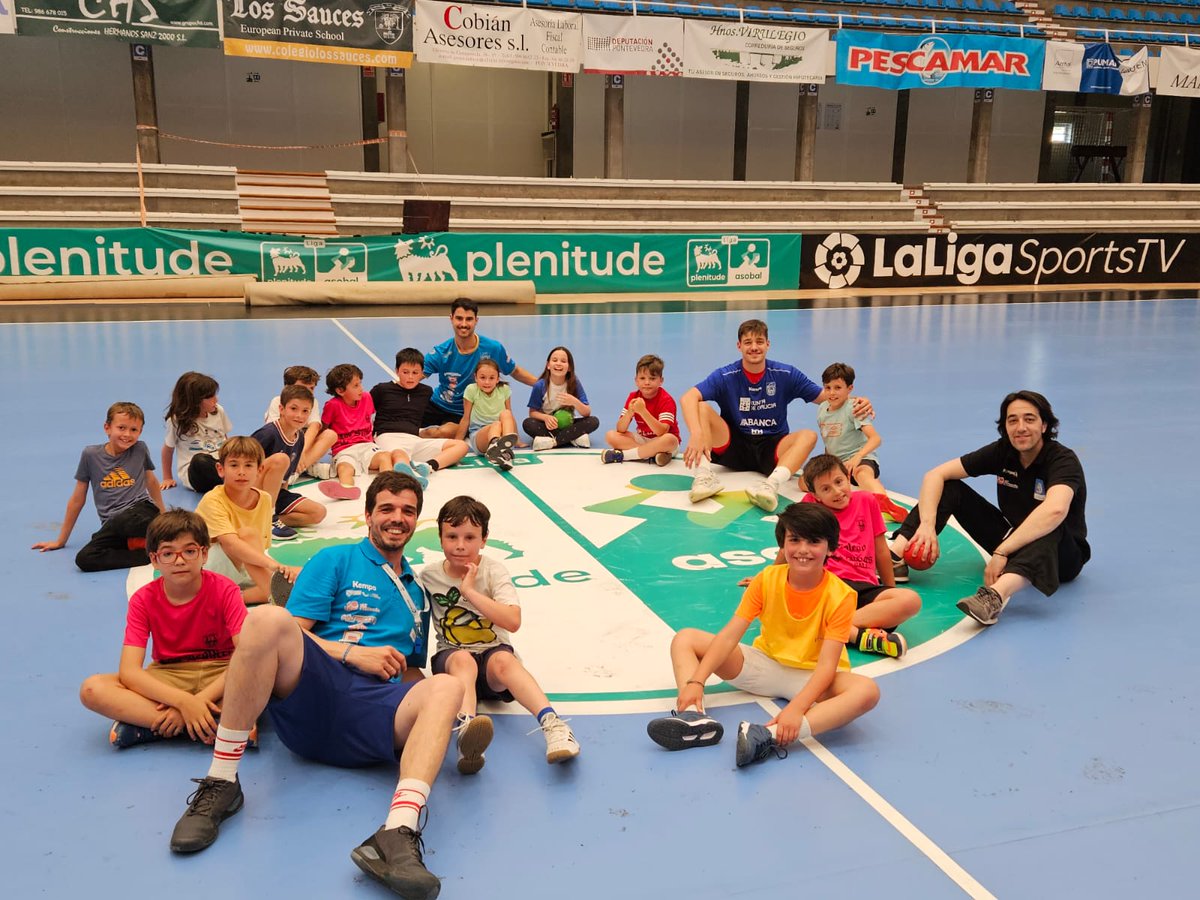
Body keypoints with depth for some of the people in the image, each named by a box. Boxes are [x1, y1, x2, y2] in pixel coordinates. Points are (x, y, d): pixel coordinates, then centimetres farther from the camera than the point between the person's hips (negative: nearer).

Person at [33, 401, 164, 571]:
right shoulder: (91, 455, 6)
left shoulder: (140, 449, 6)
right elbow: (77, 499, 14)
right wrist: (60, 541, 20)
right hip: (112, 523, 3)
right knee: (84, 559, -28)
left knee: (118, 522, -40)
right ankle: (154, 553, -23)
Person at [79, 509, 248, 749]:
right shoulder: (143, 600, -7)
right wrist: (183, 701, -34)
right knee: (92, 689, -24)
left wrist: (199, 699, -31)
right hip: (168, 678, 3)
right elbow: (128, 671, -19)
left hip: (219, 674, -2)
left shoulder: (225, 590, -12)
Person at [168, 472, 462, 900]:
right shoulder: (336, 560, 16)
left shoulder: (418, 592, 29)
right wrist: (352, 653, -7)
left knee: (446, 687, -30)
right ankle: (221, 784, -23)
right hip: (316, 690, -2)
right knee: (267, 619, -31)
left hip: (374, 722, 2)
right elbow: (292, 634, 6)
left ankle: (398, 833, -52)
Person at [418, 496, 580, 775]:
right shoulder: (428, 575, -1)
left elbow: (513, 621, -20)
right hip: (451, 655, 1)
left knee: (503, 659, -36)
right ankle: (466, 730, -63)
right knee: (463, 660, -36)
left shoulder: (493, 570, -7)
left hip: (492, 651, 0)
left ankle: (552, 725, -52)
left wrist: (470, 591, -23)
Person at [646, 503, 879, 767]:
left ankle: (771, 736, -50)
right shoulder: (767, 579, -11)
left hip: (811, 677, -3)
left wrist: (796, 708, -42)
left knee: (867, 691, -36)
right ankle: (695, 718, -34)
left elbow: (827, 663, -26)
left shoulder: (840, 596, -19)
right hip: (765, 664, 3)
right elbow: (730, 635, -15)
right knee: (685, 639, -9)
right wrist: (696, 681, -28)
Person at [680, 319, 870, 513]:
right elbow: (689, 398, -21)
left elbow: (824, 396, 2)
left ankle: (772, 483, -54)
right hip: (734, 447, -1)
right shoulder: (725, 376, -7)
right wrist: (696, 434, -40)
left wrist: (854, 402, -20)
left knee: (808, 436, -28)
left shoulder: (786, 374, 0)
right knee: (702, 409, -22)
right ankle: (704, 476, -40)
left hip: (771, 451, 1)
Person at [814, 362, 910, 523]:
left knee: (862, 473, -43)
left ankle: (885, 503, -70)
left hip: (860, 460, -7)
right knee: (804, 482, -16)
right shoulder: (822, 409, 9)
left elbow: (875, 438, -22)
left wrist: (857, 457, -38)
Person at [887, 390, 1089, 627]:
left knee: (1050, 527, -41)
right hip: (1011, 540, 5)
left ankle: (995, 595, -64)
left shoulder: (1064, 460, -22)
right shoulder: (1002, 451, -7)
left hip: (1059, 552, -5)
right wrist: (928, 525, -27)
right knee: (949, 487, -9)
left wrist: (1001, 553, -47)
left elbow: (1055, 511, -45)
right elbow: (935, 475, -11)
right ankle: (895, 555, -27)